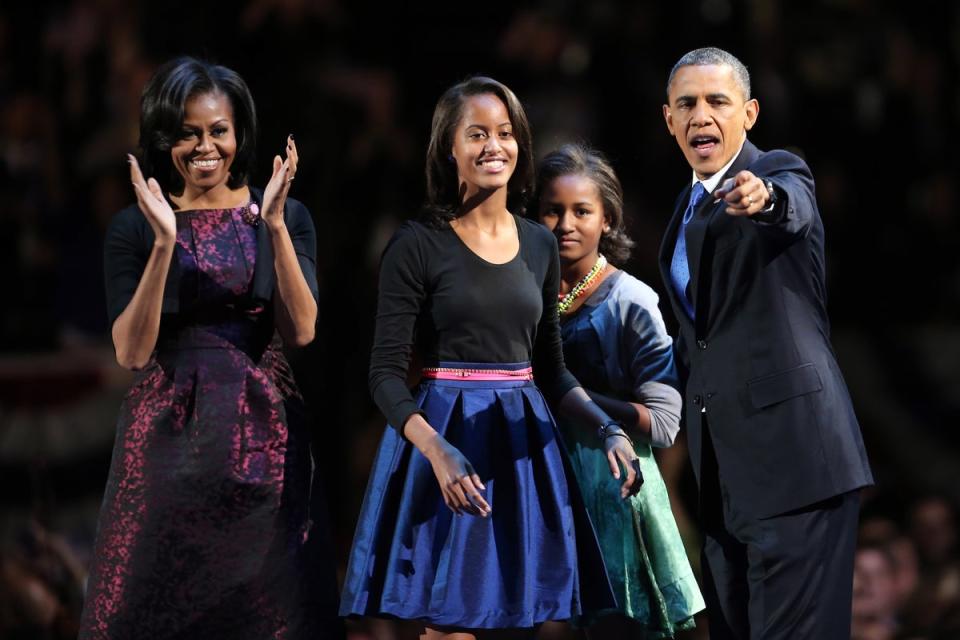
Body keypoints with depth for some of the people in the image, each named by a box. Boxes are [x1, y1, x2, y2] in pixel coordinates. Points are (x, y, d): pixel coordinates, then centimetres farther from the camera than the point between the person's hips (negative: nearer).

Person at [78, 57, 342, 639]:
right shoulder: (133, 229, 1)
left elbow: (300, 332, -7)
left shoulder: (286, 215, 4)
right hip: (170, 432, -1)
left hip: (261, 433, 1)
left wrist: (275, 225, -15)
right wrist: (165, 241, -18)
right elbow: (132, 352, -9)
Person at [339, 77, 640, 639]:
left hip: (524, 444, 5)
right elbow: (387, 373, -10)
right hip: (445, 439, -5)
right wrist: (437, 451, -25)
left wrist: (608, 428, 1)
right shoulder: (419, 245, -6)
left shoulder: (540, 244, 10)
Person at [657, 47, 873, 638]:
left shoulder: (782, 174, -7)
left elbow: (792, 206, -33)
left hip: (791, 456, -8)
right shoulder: (690, 204, 17)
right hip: (724, 466, 8)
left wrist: (763, 197, -53)